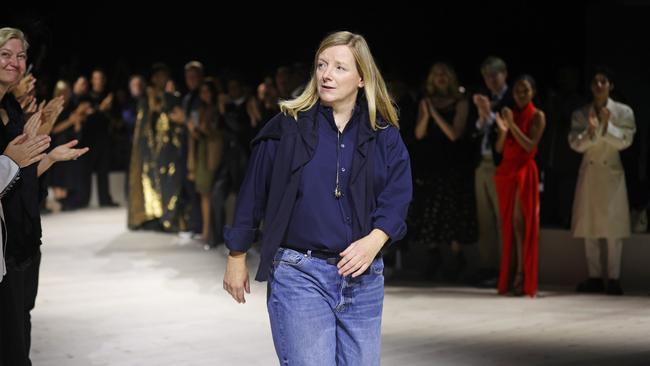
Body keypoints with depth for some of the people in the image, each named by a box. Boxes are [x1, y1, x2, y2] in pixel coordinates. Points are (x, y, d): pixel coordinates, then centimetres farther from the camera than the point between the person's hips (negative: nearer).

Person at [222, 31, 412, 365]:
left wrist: (374, 240, -18)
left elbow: (396, 199, 0)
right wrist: (236, 257, 8)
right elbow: (253, 195, 5)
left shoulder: (384, 137, 7)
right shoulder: (287, 128, 0)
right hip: (299, 275, -3)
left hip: (363, 278, 3)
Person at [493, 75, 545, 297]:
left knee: (520, 221, -11)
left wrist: (512, 125, -16)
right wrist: (503, 130, -12)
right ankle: (508, 277, 5)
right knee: (509, 223, 4)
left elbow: (530, 145, -13)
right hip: (506, 170, 5)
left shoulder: (537, 116, -1)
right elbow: (499, 148, 7)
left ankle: (522, 276, -11)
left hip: (524, 171, -5)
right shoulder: (508, 113, 13)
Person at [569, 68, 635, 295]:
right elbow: (575, 144, -4)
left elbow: (625, 141, -7)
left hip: (612, 173, -2)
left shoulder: (623, 112, 0)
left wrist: (607, 126, -20)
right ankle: (595, 277, 11)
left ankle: (613, 278, 0)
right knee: (589, 228, 4)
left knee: (614, 228, -5)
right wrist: (591, 130, -22)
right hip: (589, 172, 2)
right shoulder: (580, 114, 5)